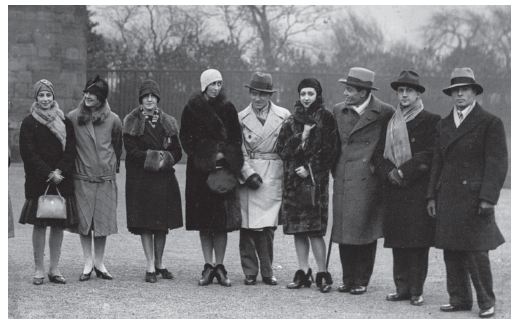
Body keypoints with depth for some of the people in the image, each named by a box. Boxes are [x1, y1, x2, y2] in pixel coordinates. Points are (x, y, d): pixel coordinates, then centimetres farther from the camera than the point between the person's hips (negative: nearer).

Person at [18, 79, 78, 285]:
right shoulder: (29, 123, 1)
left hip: (62, 181, 3)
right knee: (39, 225, -2)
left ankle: (54, 268, 12)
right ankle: (39, 270, 4)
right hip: (38, 181, -3)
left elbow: (71, 150, 4)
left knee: (59, 225, 4)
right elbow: (28, 153, -6)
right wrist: (48, 174, -14)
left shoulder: (64, 122, 9)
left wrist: (59, 171, -12)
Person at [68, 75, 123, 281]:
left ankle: (99, 263, 14)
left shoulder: (112, 120, 1)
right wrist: (72, 166, 10)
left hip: (105, 178, 1)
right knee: (83, 220, -1)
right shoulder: (73, 117, -1)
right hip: (81, 177, -1)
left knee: (103, 221, 3)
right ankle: (88, 264, 7)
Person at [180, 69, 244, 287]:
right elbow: (186, 138, 2)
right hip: (199, 171, 0)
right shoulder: (192, 109, 3)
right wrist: (204, 155, -10)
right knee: (204, 221, 1)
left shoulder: (228, 109, 6)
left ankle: (219, 266, 3)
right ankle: (208, 267, 8)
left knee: (221, 220, -4)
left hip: (222, 169, 0)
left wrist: (223, 155, -10)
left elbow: (236, 138, 5)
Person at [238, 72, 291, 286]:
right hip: (249, 175, 0)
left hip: (273, 177, 0)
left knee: (268, 226, -2)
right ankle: (250, 272, 6)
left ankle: (267, 272, 8)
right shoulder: (241, 118, 6)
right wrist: (248, 173, -9)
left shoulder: (283, 116, 5)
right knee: (248, 226, -2)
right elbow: (239, 151, 4)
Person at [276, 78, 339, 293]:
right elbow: (281, 149, 5)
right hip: (292, 179, 5)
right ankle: (303, 272, 11)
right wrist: (301, 137, -9)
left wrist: (310, 169, -11)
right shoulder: (292, 121, 14)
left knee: (314, 229, -10)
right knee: (297, 229, 5)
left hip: (315, 178, -5)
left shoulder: (325, 118, 0)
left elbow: (329, 150, -6)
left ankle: (322, 273, -3)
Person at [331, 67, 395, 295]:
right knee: (344, 232, 4)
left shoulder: (384, 112, -4)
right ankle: (348, 279, 14)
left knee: (365, 232, -1)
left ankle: (362, 281, 9)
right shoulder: (338, 111, 10)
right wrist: (335, 170, 14)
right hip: (343, 180, 4)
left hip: (369, 181, -4)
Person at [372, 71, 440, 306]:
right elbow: (378, 154, 11)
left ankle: (416, 291, -1)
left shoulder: (430, 121, 0)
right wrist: (389, 172, -8)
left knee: (418, 241, -5)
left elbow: (430, 154, -8)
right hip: (394, 190, 4)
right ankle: (402, 288, 10)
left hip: (418, 189, -4)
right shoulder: (390, 123, 15)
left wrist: (403, 172, -12)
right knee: (397, 242, 4)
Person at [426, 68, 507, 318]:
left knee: (476, 252, -7)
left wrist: (488, 198, -14)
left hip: (474, 198, -6)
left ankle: (486, 302, 4)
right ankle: (459, 299, 15)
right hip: (448, 199, 6)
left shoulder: (490, 123, -2)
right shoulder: (443, 125, 16)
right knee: (452, 253, 6)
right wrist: (432, 195, 12)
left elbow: (497, 164, -7)